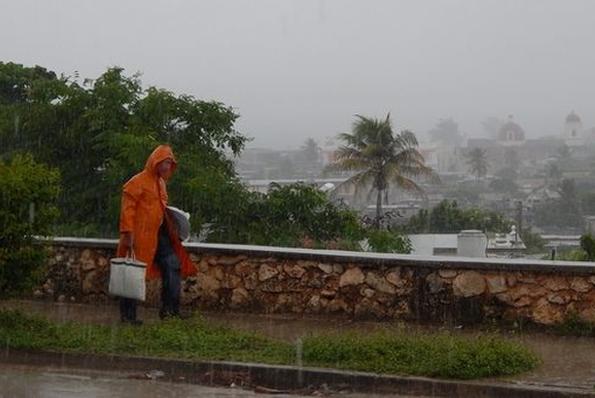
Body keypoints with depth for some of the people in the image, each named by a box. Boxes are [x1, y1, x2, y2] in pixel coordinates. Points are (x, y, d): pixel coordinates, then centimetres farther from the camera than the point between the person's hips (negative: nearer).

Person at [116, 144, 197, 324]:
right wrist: (127, 234, -21)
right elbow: (128, 209, -15)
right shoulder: (138, 182, -11)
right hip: (141, 236, -8)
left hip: (159, 235, 9)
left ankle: (170, 309, 9)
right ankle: (127, 314, 5)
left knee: (173, 265, 3)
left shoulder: (160, 182, 16)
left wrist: (171, 226, 12)